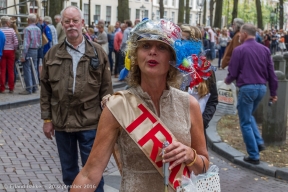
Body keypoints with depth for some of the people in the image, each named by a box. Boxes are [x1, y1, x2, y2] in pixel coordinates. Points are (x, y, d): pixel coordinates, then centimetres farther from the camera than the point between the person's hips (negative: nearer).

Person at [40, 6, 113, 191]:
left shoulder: (97, 52, 0)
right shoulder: (52, 54, 4)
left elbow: (106, 88, 0)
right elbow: (46, 89, 6)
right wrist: (47, 119, 3)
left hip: (90, 123, -2)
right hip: (61, 122, 2)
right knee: (68, 169, 17)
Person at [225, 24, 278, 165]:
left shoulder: (239, 50, -9)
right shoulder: (265, 49, 5)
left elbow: (233, 73, -7)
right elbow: (271, 73, 6)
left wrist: (227, 81, 16)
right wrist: (273, 92, 14)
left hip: (247, 88, -6)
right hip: (261, 88, 6)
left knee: (245, 122, 7)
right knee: (249, 116, 28)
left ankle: (254, 155, 9)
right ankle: (259, 142, 14)